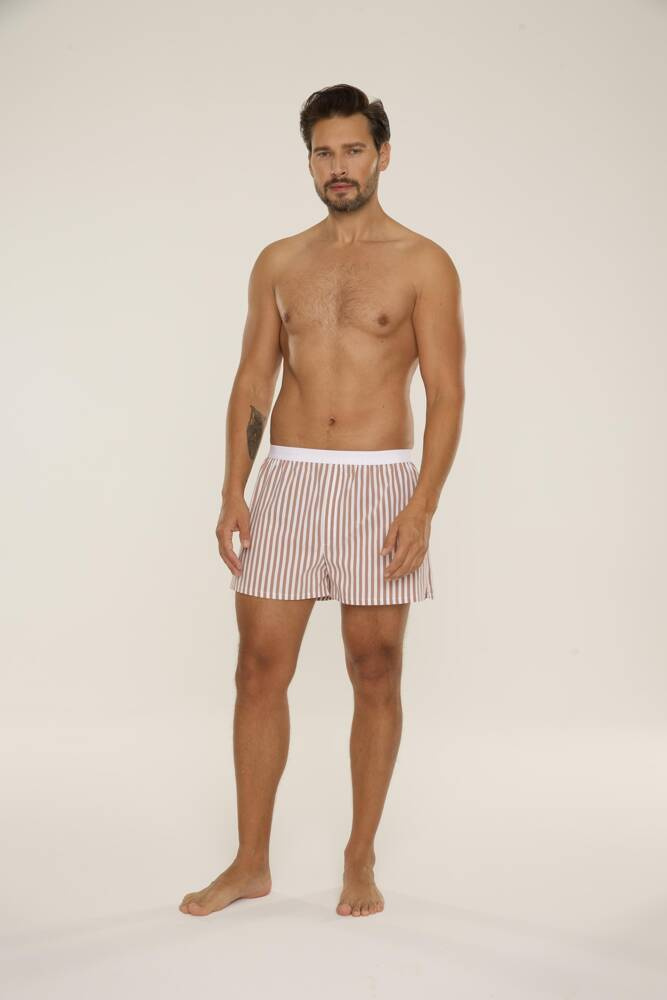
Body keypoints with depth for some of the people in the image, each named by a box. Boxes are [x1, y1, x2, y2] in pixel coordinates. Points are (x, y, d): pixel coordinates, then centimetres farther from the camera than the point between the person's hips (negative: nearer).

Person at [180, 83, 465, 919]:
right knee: (260, 670, 3)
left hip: (379, 483, -2)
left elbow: (447, 393, -4)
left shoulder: (423, 264, 0)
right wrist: (233, 491, 0)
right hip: (287, 480, 3)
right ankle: (251, 862, 17)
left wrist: (424, 504, -15)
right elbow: (252, 383, 9)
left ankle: (360, 860, 20)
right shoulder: (278, 264, 10)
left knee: (375, 675, 4)